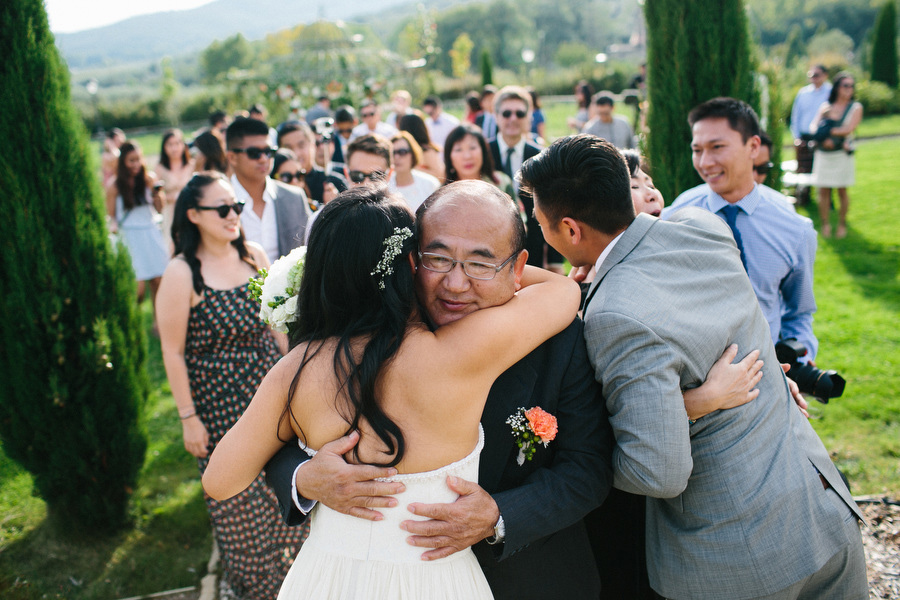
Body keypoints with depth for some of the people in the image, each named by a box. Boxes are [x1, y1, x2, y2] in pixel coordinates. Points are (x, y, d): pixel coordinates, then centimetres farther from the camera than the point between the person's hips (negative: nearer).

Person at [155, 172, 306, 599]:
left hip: (271, 392, 5)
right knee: (239, 502, 11)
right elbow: (173, 352, -13)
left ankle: (289, 564, 39)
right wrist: (188, 418, -10)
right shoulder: (181, 274, -17)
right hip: (221, 406, -4)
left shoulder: (253, 255, -1)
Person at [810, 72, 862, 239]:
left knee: (842, 190, 1)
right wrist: (824, 139, -17)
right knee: (823, 191, -1)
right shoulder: (825, 106, 10)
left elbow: (849, 129, -8)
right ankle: (826, 224, 8)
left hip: (842, 154, -1)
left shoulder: (855, 107, 5)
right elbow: (813, 127, 1)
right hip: (823, 154, 1)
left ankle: (842, 224, 12)